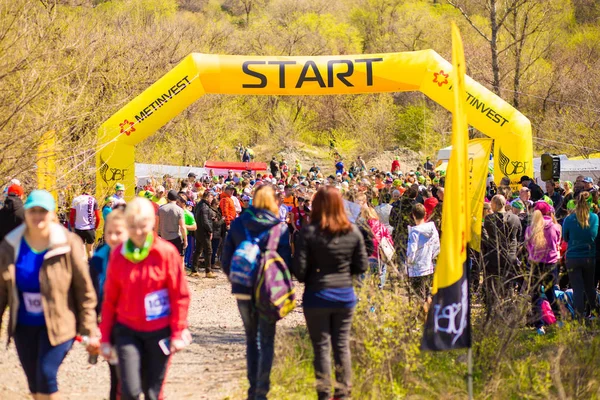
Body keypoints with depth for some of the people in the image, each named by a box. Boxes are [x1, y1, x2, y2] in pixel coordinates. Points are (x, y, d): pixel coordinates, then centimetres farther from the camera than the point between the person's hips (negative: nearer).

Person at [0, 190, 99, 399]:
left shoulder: (68, 245, -11)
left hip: (58, 324, -4)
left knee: (46, 375, -18)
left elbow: (85, 291, -7)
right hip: (24, 326, 4)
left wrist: (90, 330, -7)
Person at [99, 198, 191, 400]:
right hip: (127, 330, 1)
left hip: (159, 331, -1)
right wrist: (105, 337, 5)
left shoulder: (166, 252, -7)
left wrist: (178, 332, -6)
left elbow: (181, 295, -3)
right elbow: (110, 298, 5)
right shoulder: (118, 255, -1)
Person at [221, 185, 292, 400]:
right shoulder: (280, 229, -9)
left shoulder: (238, 225, -1)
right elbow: (286, 263, -9)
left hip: (243, 291, 3)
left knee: (251, 338, 17)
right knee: (266, 341, 6)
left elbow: (226, 261, 2)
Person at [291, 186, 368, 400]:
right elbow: (362, 266, 1)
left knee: (321, 347, 5)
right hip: (345, 295, 3)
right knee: (342, 346, 12)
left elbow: (299, 269, -14)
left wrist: (308, 278, 7)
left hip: (317, 295, -3)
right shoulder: (353, 232, -4)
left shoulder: (309, 232, -14)